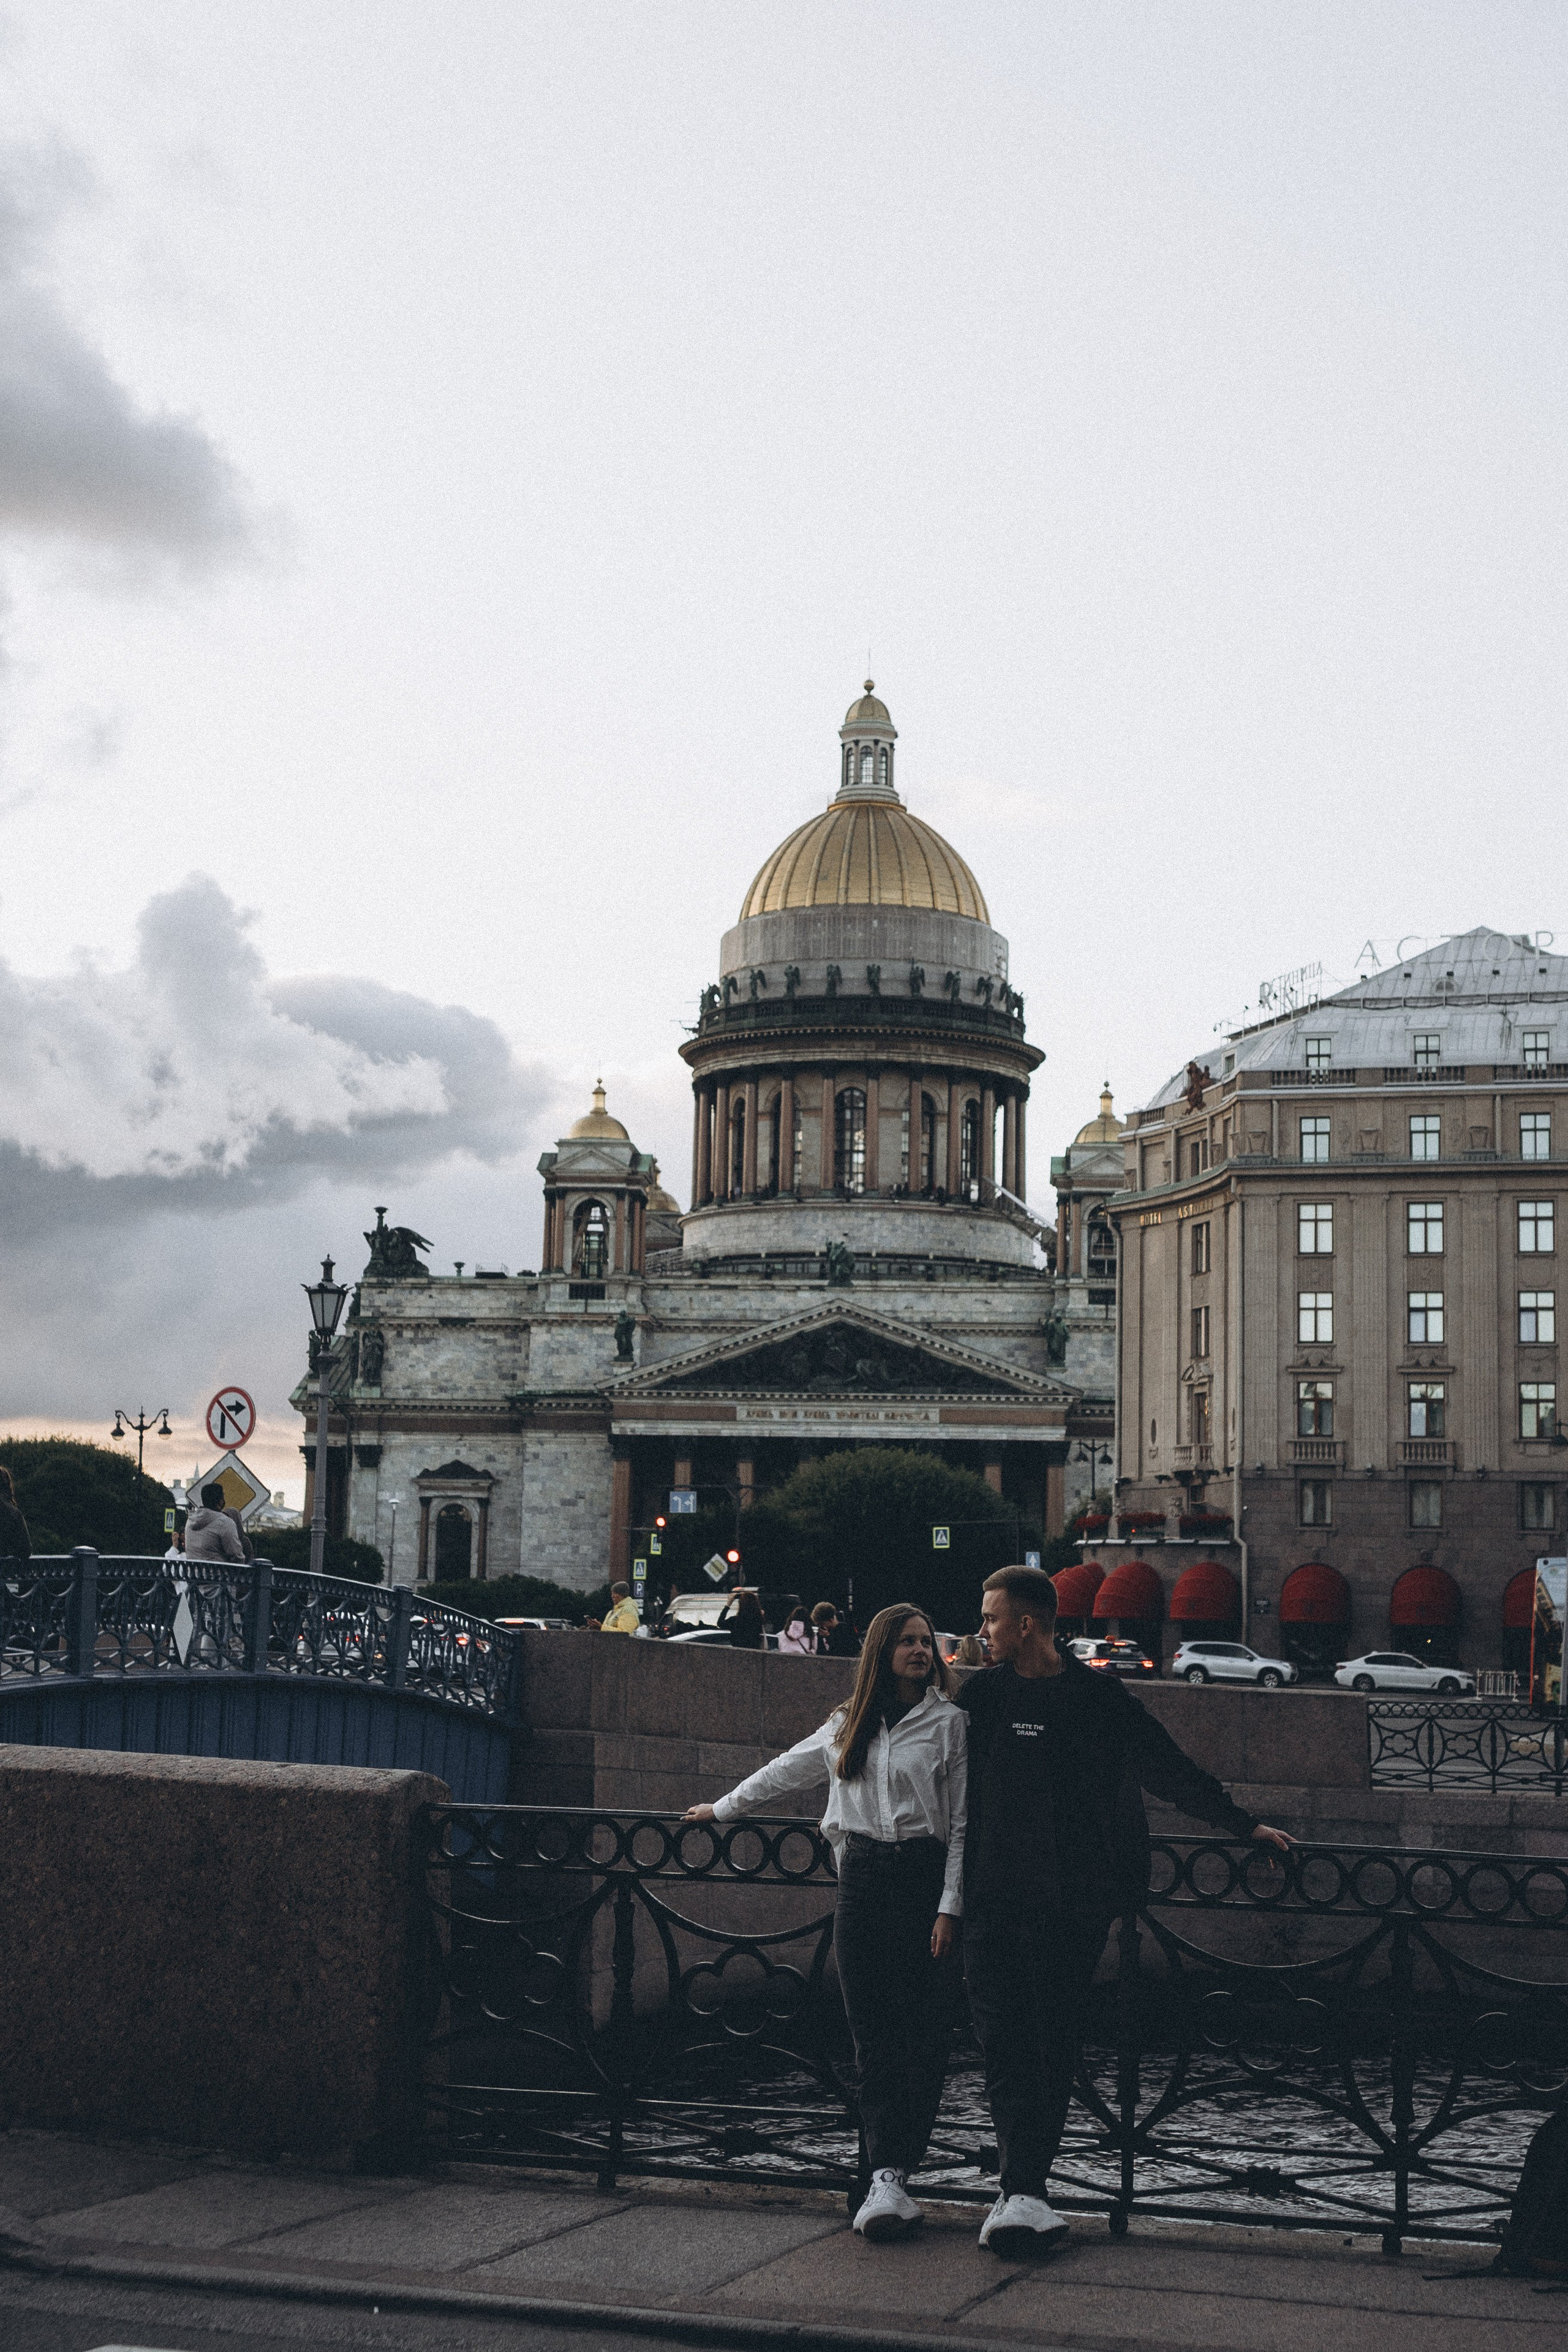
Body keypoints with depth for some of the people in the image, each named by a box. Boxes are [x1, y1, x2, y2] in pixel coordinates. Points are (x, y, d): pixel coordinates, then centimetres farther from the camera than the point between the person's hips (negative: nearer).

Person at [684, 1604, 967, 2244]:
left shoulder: (949, 1723, 2)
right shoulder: (848, 1725, 16)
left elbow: (963, 1824, -1)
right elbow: (786, 1772, 30)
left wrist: (950, 1907, -9)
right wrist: (722, 1809, 36)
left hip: (921, 1878, -3)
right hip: (860, 1879, 3)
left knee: (922, 2031, -7)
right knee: (872, 2031, -4)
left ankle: (890, 2178, -6)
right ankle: (888, 2179, -6)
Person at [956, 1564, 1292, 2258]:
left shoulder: (1097, 1696, 4)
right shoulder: (982, 1694, 7)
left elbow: (1170, 1770, 11)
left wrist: (1244, 1825, 13)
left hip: (1074, 1901, 0)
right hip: (995, 1900, 0)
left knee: (1054, 2045, 2)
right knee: (1004, 2043, -11)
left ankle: (1020, 2194, 7)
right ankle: (1024, 2195, -15)